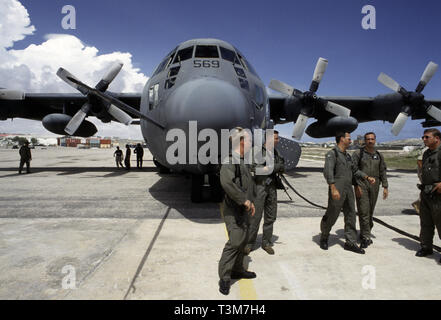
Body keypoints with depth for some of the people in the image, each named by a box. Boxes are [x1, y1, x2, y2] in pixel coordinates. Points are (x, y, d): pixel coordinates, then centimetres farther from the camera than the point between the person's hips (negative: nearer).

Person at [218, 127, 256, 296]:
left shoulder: (242, 161, 14)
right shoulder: (230, 160, -18)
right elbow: (226, 182, -33)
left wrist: (250, 202, 17)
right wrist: (244, 200, -26)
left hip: (243, 209, 10)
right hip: (233, 209, -10)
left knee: (243, 240, 18)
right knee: (235, 241, -10)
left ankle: (237, 269, 33)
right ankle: (224, 277, 3)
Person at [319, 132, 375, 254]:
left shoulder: (348, 156, 17)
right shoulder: (332, 154, -10)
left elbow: (355, 170, 29)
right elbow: (328, 172, -22)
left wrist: (367, 177, 15)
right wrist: (333, 189, -31)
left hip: (348, 191, 8)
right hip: (337, 192, -8)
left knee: (351, 216, 7)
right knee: (331, 216, 2)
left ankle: (350, 242, 15)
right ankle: (324, 238, 22)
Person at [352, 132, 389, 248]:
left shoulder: (379, 155, 12)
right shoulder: (358, 153, -1)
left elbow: (382, 172, 12)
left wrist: (385, 187, 5)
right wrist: (356, 185, -14)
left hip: (374, 185, 4)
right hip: (361, 184, -4)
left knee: (370, 212, 9)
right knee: (363, 211, -8)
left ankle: (364, 235, 21)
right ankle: (366, 237, -3)